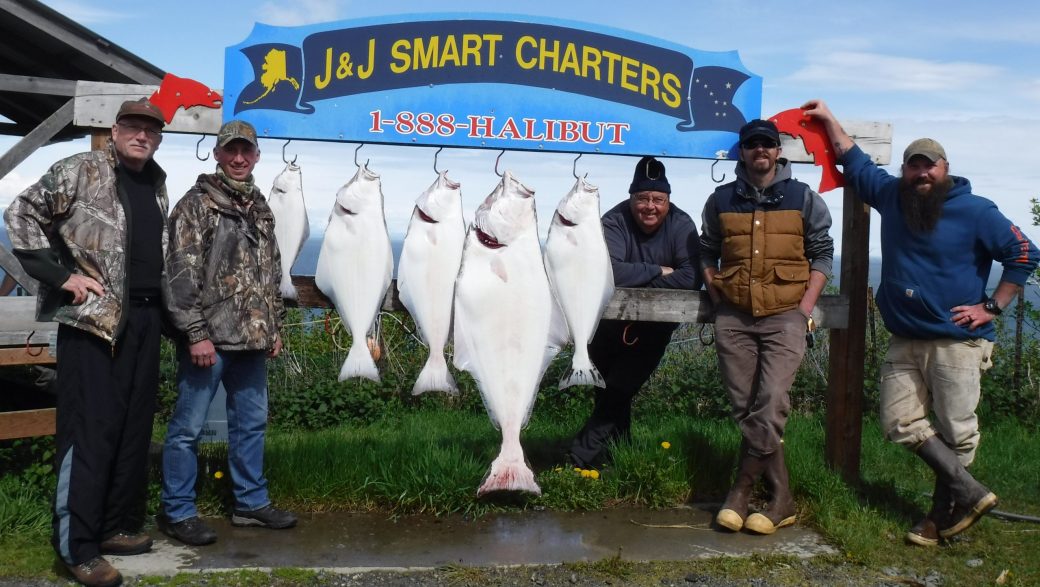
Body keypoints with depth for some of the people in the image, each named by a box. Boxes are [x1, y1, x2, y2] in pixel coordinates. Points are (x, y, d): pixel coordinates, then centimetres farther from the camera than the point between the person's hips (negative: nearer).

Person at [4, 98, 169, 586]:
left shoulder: (156, 183, 15)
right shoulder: (81, 170, -4)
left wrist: (162, 306, 14)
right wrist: (60, 276, -11)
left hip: (144, 319, 7)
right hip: (92, 317, -7)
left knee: (134, 427, 11)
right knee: (90, 429, -6)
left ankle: (118, 526, 23)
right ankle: (77, 545, 2)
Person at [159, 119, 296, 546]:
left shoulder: (260, 209, 16)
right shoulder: (196, 204, -7)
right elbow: (182, 274, -14)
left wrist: (274, 328, 16)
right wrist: (196, 333, -18)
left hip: (252, 340, 7)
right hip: (208, 338, -7)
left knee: (251, 422, 15)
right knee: (188, 427, 1)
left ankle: (251, 502, 27)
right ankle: (177, 512, 13)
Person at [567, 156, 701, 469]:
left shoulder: (681, 226, -13)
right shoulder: (615, 222, -17)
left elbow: (691, 278, -25)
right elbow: (608, 271, -33)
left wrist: (637, 279, -28)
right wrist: (658, 272, -24)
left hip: (654, 328, -1)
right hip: (611, 322, 1)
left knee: (618, 393, -7)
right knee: (607, 393, 8)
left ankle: (582, 456, -1)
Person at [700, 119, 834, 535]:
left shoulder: (803, 198, 6)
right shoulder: (721, 201, 11)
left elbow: (822, 252, 7)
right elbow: (707, 252, 18)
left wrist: (806, 306, -3)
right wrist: (716, 297, 4)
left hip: (785, 316, -2)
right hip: (733, 317, 2)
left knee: (770, 405, -15)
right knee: (745, 411, 2)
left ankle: (743, 488, -1)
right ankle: (781, 500, 13)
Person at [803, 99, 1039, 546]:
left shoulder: (974, 211, -4)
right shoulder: (891, 197, 9)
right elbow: (854, 161, 24)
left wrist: (991, 307, -5)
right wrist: (829, 119, 25)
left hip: (956, 344, -5)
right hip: (904, 342, 5)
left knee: (956, 431, -2)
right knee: (900, 422, 0)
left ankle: (943, 515, 12)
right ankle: (970, 492, 9)